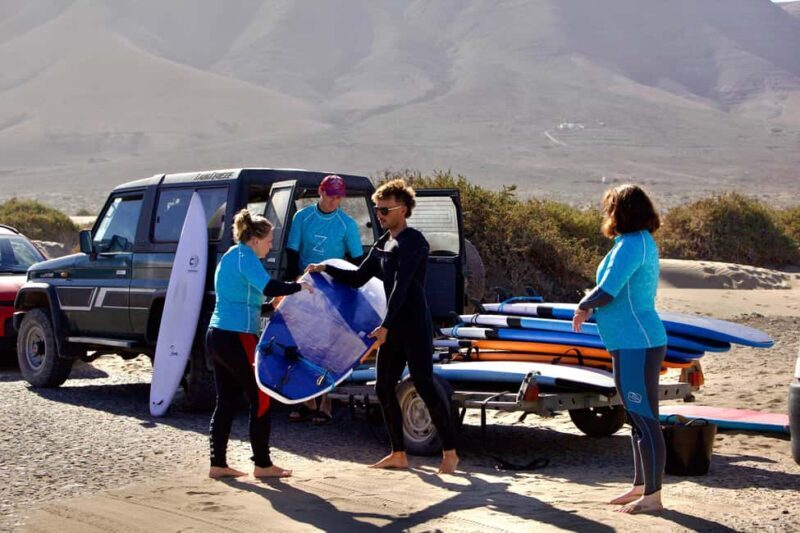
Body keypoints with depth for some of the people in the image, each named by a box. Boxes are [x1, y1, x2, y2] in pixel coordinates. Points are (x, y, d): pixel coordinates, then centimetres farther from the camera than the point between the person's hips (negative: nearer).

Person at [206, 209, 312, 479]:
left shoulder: (229, 256, 17)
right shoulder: (246, 257, -13)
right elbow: (268, 287, -28)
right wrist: (299, 287, -17)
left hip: (217, 334, 9)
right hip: (237, 338, -9)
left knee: (226, 401, 11)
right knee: (260, 399, 0)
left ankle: (218, 464, 13)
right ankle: (262, 464, 6)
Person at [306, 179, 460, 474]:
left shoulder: (412, 241, -12)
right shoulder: (382, 244, 14)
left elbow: (401, 286, -21)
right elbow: (358, 278, 20)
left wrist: (385, 326, -27)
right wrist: (326, 268, 7)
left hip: (415, 325, -9)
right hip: (393, 327, 9)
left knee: (424, 385, -8)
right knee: (384, 387, 8)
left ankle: (450, 452, 1)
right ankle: (398, 454, 17)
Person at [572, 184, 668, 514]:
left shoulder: (631, 245, -17)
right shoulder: (642, 242, 14)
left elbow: (606, 292, -23)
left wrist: (583, 305, -4)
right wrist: (590, 307, 9)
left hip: (636, 346, -11)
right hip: (636, 343, 11)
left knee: (645, 420, -6)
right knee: (639, 419, 17)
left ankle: (652, 496, -1)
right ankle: (641, 487, 27)